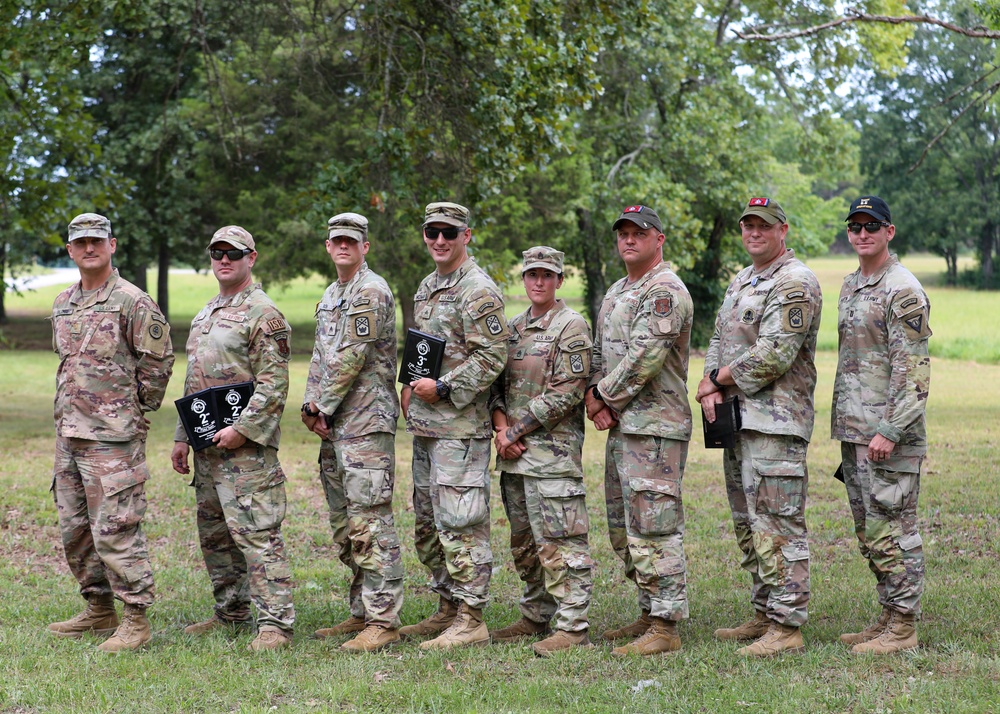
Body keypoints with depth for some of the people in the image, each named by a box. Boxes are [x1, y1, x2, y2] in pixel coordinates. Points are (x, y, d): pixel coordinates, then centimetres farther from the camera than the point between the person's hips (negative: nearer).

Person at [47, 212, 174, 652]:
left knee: (116, 529, -10)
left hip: (113, 438, -8)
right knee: (74, 529, 13)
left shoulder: (132, 301, -8)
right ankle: (99, 610, 25)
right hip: (67, 434, 8)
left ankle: (136, 620, -4)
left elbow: (158, 361, -6)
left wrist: (135, 410, -2)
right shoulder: (63, 304, 15)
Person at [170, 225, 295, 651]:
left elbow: (273, 384, -15)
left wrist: (242, 429, -21)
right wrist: (183, 437, 19)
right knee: (214, 533, 14)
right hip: (207, 443, 9)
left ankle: (275, 623, -11)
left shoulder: (263, 314, -8)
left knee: (257, 532, -12)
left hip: (246, 445, -9)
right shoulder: (205, 314, 20)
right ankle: (231, 612, 25)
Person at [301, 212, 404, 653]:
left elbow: (351, 358, -15)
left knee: (369, 523, -11)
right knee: (344, 526, 13)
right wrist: (311, 406, 4)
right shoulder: (330, 295, 20)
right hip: (334, 426, 10)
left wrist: (324, 408, -9)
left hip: (366, 422, -10)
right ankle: (361, 613, 20)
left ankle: (382, 620, -9)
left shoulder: (371, 292, -10)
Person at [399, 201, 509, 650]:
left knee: (460, 521, -9)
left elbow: (491, 358, -17)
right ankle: (447, 609, 24)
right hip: (424, 424, 10)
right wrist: (411, 386, 10)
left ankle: (470, 620, -5)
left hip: (460, 425, -10)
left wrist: (443, 388, -18)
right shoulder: (427, 288, 18)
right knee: (428, 523, 14)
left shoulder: (478, 291, -11)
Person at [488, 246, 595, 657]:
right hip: (514, 453, 8)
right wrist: (501, 425, -3)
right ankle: (536, 618, 24)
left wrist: (517, 431, -12)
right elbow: (497, 384, 16)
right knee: (524, 542, 14)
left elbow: (565, 394, -13)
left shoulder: (572, 327, -6)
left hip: (553, 450, -8)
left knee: (559, 541, -9)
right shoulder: (514, 327, 17)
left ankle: (572, 626, -6)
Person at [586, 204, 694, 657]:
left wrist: (604, 397, -9)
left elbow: (643, 359, -20)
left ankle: (665, 627, -6)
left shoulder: (665, 291, -12)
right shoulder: (616, 292, 19)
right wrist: (594, 397, 2)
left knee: (653, 529, -10)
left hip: (655, 427, -10)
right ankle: (650, 614, 24)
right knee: (623, 529, 14)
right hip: (620, 426, 10)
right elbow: (600, 352, 20)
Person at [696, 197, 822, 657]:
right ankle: (764, 615, 24)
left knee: (777, 524, -10)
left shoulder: (795, 283, -11)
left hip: (775, 420, -10)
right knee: (748, 523, 15)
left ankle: (787, 627, -8)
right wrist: (710, 387, 1)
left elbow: (772, 356, -19)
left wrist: (719, 378, -8)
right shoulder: (740, 280, 19)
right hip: (737, 417, 10)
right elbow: (719, 339, 20)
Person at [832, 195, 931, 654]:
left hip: (889, 433, -9)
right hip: (853, 430, 9)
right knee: (868, 530, 13)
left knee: (892, 529, -5)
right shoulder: (850, 286, 16)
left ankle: (903, 627, 1)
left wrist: (890, 431, -22)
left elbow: (913, 371, -17)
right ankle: (888, 616, 22)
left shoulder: (902, 291, -12)